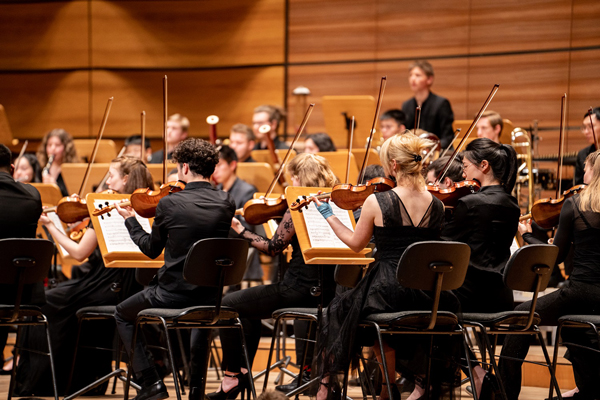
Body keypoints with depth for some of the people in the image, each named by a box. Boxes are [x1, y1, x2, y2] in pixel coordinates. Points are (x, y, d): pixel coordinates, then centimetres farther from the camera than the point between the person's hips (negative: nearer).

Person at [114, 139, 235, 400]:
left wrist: (130, 220, 17)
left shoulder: (169, 204, -14)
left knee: (124, 315, 23)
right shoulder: (226, 204, -3)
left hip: (174, 294, -4)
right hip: (212, 297, 4)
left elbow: (151, 249, 1)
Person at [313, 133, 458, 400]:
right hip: (426, 295, 3)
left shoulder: (376, 202, -11)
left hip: (386, 292, -3)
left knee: (340, 308, 26)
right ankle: (424, 377, 26)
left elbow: (356, 244, 4)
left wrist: (328, 215, 18)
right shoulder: (437, 205, 0)